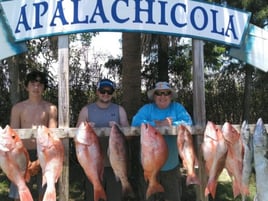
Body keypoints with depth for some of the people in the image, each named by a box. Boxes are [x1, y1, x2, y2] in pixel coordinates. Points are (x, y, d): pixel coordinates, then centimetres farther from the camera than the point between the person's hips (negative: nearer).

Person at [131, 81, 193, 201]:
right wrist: (158, 124, -24)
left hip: (171, 165, 1)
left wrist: (170, 124, -24)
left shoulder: (177, 107, 1)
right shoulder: (147, 108, -2)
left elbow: (188, 122, -14)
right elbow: (135, 123, -19)